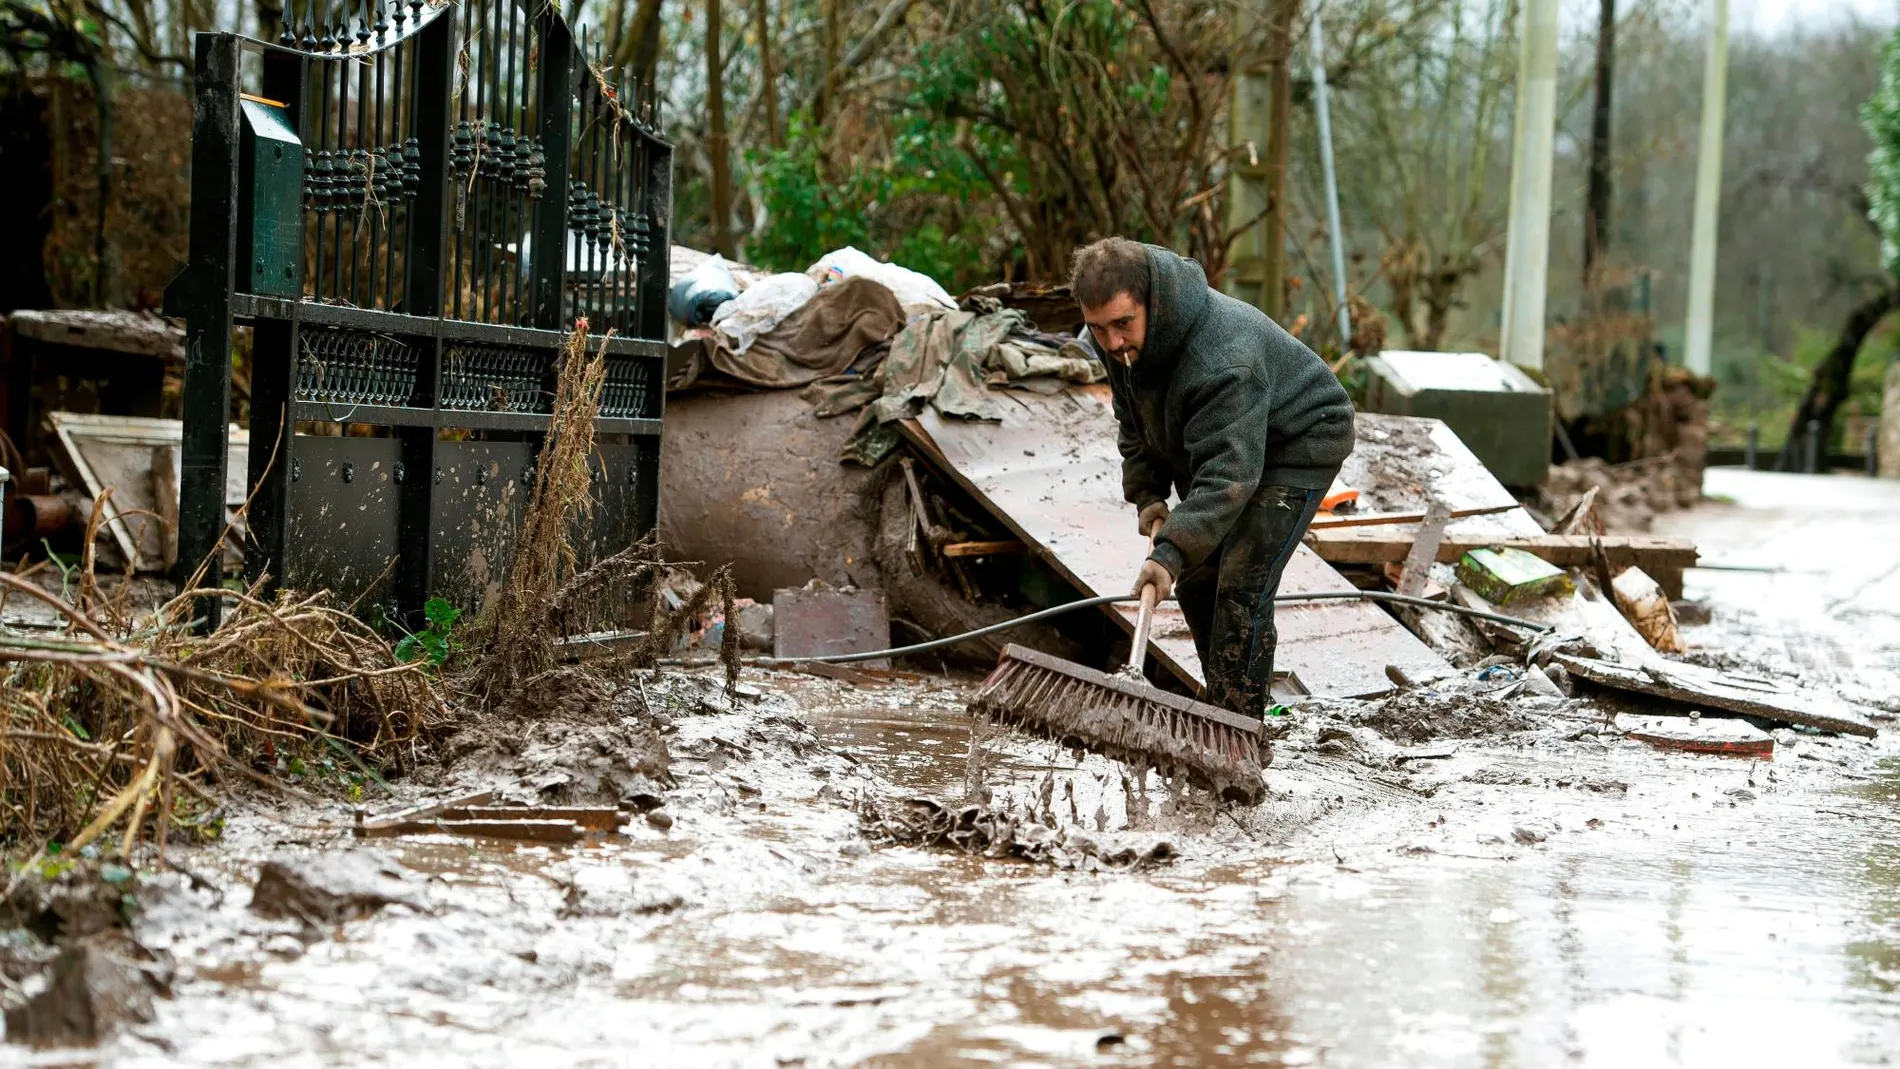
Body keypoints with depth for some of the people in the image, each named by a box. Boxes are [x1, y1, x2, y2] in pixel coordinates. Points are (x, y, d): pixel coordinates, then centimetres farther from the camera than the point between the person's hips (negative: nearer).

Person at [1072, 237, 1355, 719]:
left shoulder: (1222, 357, -41)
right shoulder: (1119, 341, -13)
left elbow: (1227, 474, -44)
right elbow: (1135, 423, 6)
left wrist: (1171, 553, -50)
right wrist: (1146, 494, -5)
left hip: (1299, 445, -9)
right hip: (1221, 443, 9)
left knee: (1242, 588, -19)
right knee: (1195, 579, 12)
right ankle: (1221, 702, 27)